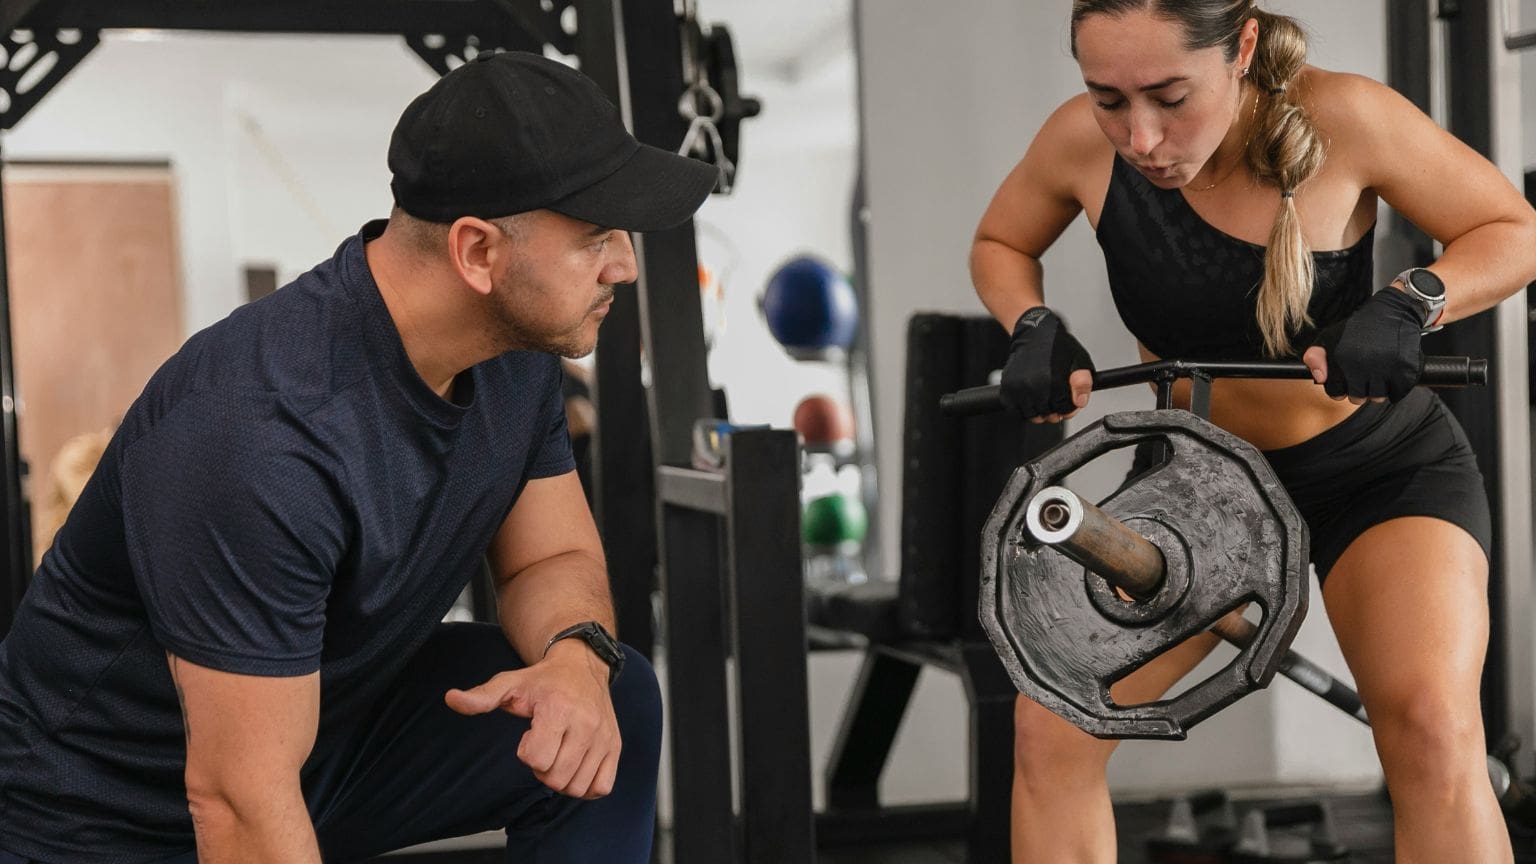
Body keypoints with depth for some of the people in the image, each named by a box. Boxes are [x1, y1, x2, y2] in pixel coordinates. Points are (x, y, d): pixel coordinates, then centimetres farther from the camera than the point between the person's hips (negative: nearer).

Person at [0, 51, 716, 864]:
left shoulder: (515, 344, -11)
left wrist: (576, 656, -22)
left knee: (613, 708, -9)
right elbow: (240, 798, -32)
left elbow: (555, 557, 1)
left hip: (340, 720, 6)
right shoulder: (263, 432, -35)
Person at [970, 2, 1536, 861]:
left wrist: (1407, 306, -32)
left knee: (1432, 726, -28)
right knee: (1050, 725, -7)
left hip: (1384, 467, -3)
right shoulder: (1082, 142, -18)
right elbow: (999, 245, 4)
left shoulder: (1340, 119, -26)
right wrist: (1034, 329, -17)